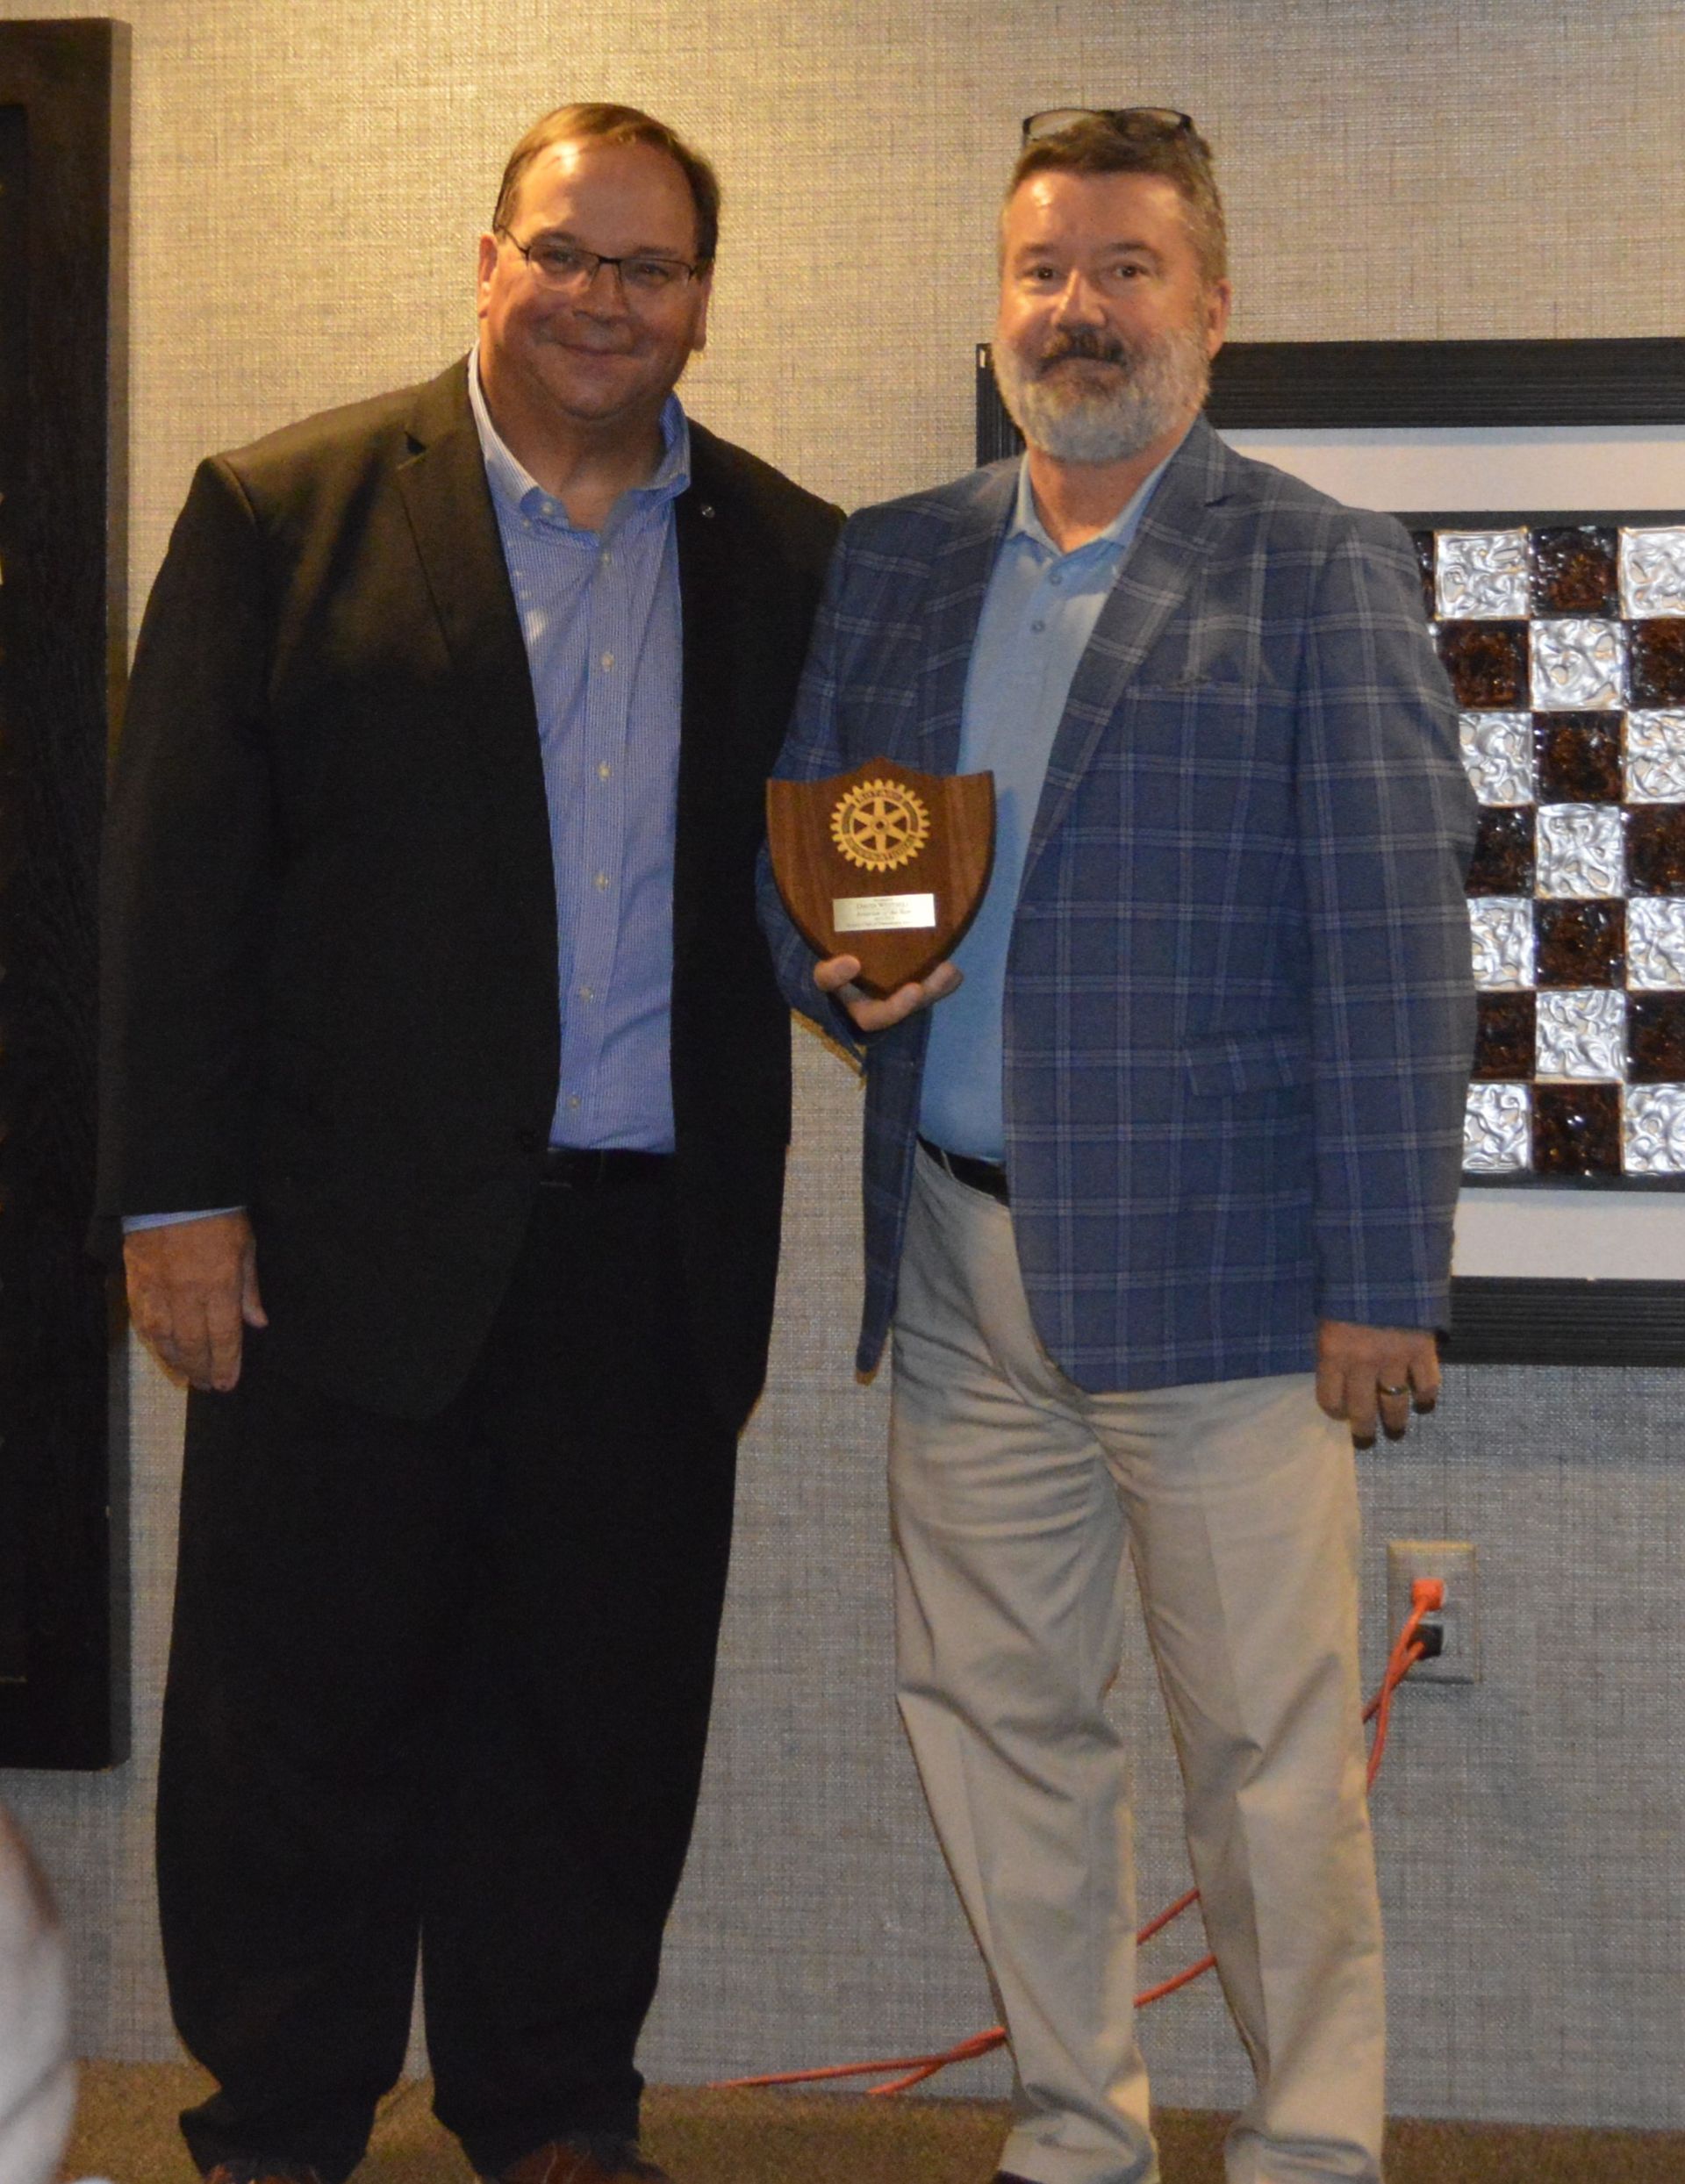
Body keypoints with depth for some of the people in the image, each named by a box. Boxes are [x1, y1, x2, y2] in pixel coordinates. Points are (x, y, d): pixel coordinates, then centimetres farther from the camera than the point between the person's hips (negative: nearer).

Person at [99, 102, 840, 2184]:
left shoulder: (789, 559, 10)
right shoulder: (284, 512, 1)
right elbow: (181, 874, -3)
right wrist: (177, 1196, -8)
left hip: (653, 1256, 3)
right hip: (354, 1235, -2)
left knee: (598, 1718, 11)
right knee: (305, 1707, 5)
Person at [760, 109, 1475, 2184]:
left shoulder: (1320, 572, -2)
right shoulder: (888, 562, 12)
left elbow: (1395, 947, -7)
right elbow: (792, 835, 20)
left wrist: (1384, 1284, -12)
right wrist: (831, 960, -5)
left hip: (1219, 1269, -5)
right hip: (958, 1256, 5)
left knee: (1269, 1744, 1)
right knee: (991, 1714, 12)